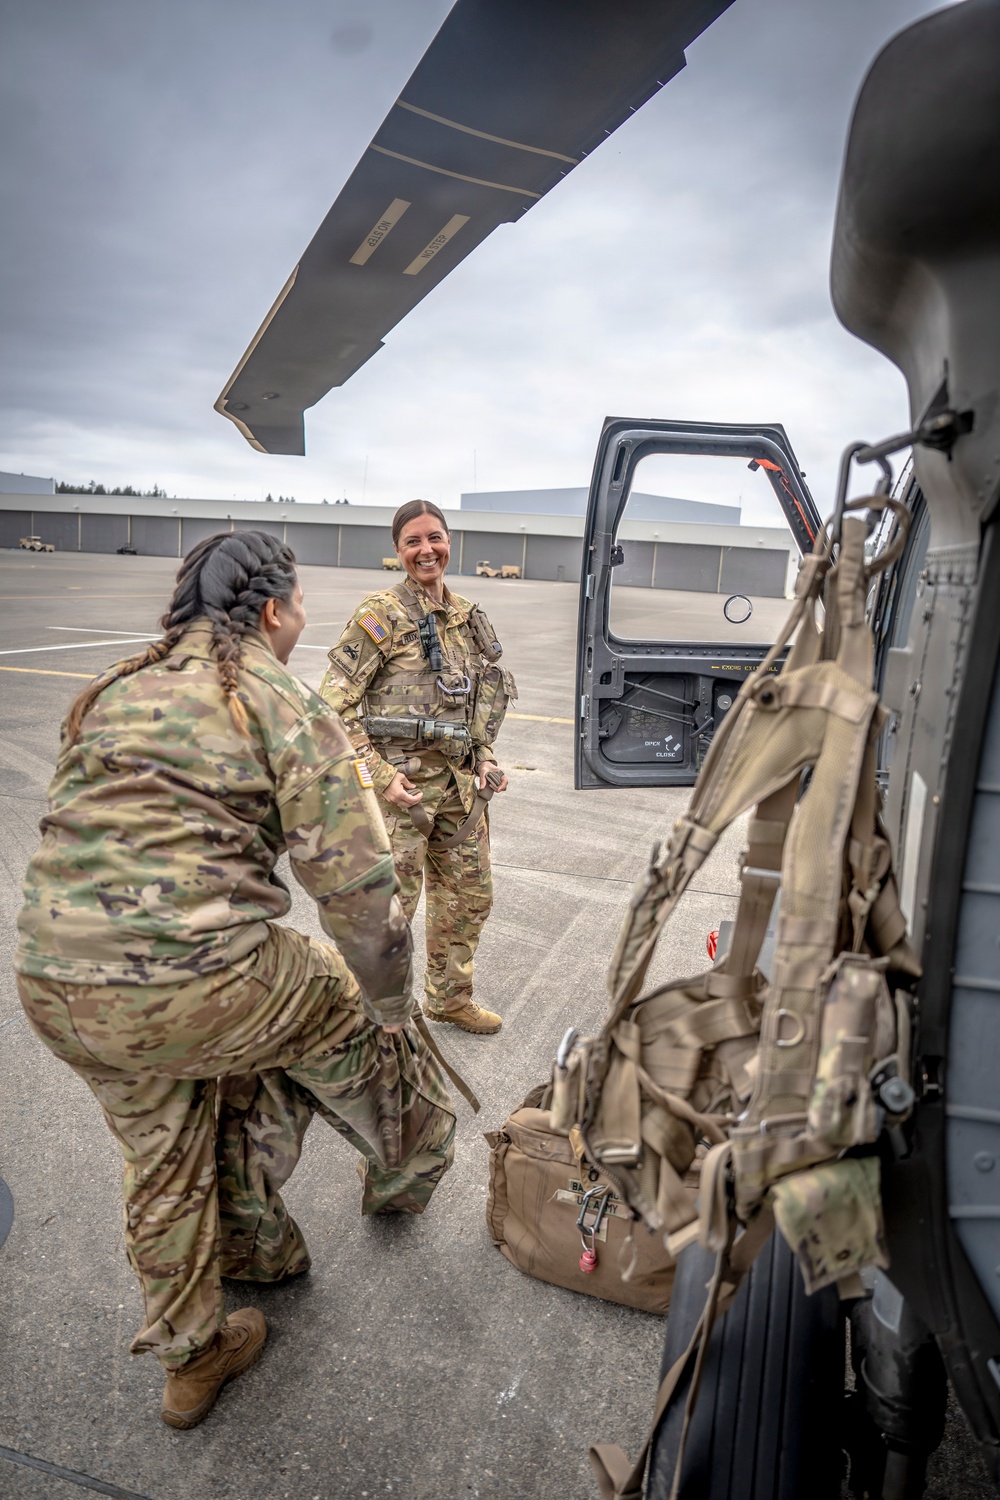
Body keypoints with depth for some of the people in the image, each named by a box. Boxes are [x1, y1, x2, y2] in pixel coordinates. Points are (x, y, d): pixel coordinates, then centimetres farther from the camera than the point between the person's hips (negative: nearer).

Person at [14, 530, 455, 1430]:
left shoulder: (113, 693, 17)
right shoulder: (285, 705, -4)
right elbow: (358, 890, -7)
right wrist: (394, 1006, 8)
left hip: (51, 987, 7)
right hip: (193, 985, -6)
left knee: (162, 1161, 29)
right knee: (344, 1018, 23)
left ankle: (192, 1358, 49)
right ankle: (400, 1176, 50)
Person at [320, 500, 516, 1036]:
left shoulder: (468, 616, 10)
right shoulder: (381, 614, -10)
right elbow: (335, 703, -13)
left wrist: (484, 756, 6)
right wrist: (378, 774, -18)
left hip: (459, 784, 7)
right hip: (401, 783, -7)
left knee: (470, 896, 17)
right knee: (390, 906, 1)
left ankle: (449, 997, 39)